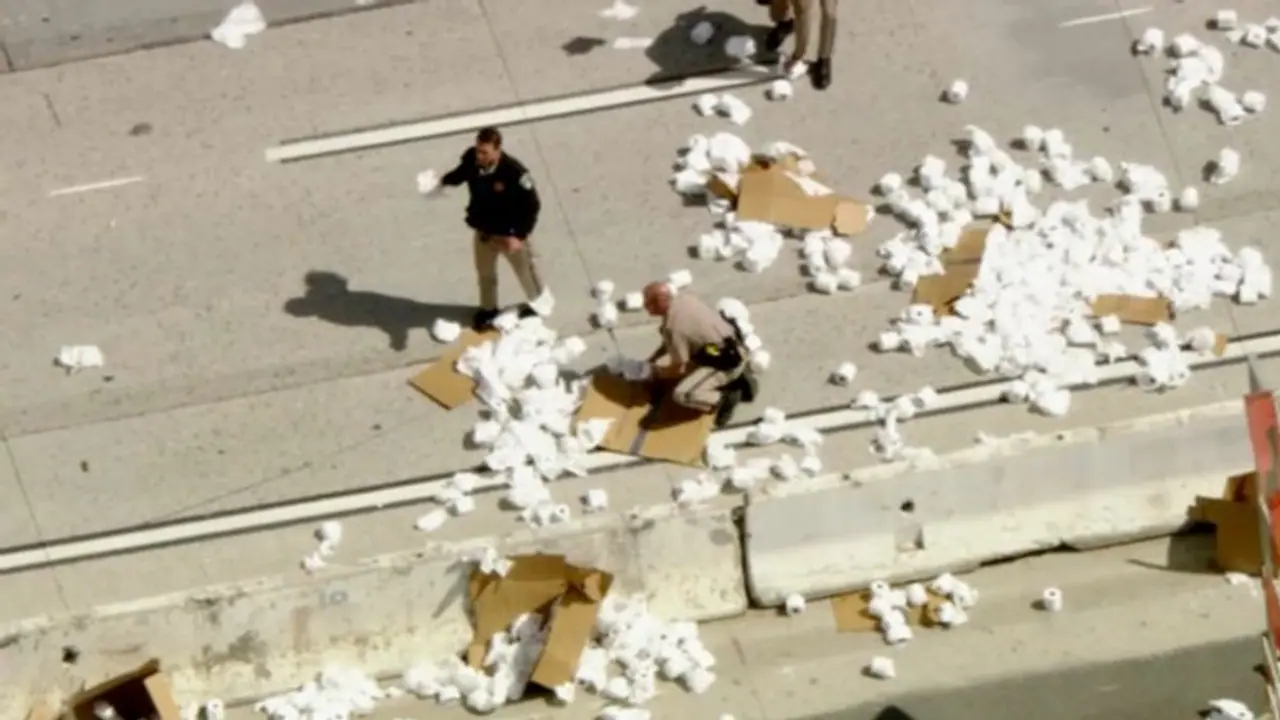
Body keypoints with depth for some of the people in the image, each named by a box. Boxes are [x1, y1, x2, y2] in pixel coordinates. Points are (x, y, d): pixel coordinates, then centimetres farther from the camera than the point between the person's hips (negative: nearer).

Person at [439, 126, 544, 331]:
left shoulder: (514, 172, -37)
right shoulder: (471, 159, -22)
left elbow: (532, 206, -25)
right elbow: (461, 173, 5)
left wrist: (519, 236, -28)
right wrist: (443, 181, -12)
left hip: (510, 233, -5)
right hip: (483, 230, 5)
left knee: (525, 270, 23)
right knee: (485, 273, 27)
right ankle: (488, 309, 54)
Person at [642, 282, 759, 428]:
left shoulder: (674, 326, -25)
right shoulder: (682, 299, 0)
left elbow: (678, 370, -14)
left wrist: (655, 373, 3)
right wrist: (650, 361, 15)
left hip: (727, 362, -9)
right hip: (733, 347, 9)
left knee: (682, 395, -21)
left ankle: (725, 400, -6)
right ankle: (738, 380, 21)